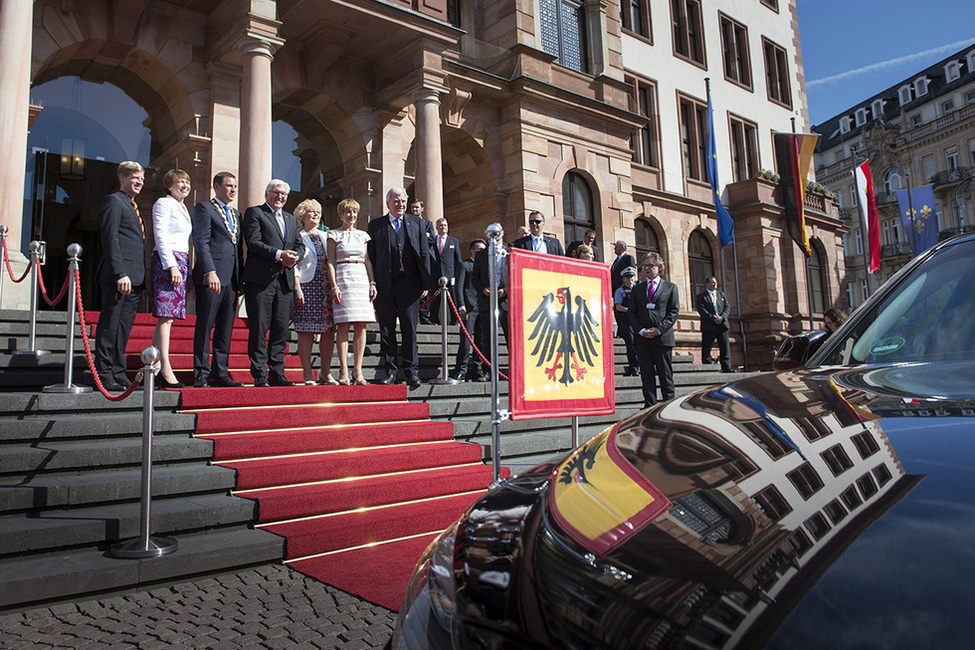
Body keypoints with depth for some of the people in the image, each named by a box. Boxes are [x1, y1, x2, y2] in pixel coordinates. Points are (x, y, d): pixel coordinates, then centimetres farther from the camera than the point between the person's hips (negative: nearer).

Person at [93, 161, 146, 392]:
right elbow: (110, 238, -12)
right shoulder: (113, 201, -2)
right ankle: (104, 376, 0)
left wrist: (141, 278, 15)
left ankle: (118, 375, 14)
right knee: (109, 327, -4)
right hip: (119, 277, -8)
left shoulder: (133, 207, 24)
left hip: (133, 279, 9)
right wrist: (120, 274, -21)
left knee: (123, 329, 10)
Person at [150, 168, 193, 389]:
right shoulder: (163, 203, 0)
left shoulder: (183, 208, 25)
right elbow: (160, 236, -9)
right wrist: (172, 265, -18)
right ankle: (166, 371, -16)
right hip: (166, 261, -8)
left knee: (167, 317, 4)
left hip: (180, 263, 8)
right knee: (166, 316, -13)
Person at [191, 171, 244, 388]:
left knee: (226, 329, 6)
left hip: (231, 279, 6)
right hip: (210, 277, -6)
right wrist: (210, 271, -20)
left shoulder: (236, 214, 23)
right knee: (205, 326, -4)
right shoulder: (204, 208, 3)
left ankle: (220, 373, 11)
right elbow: (201, 242, -9)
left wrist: (241, 279, 13)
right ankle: (201, 373, 2)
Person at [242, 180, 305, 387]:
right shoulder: (254, 213, 6)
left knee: (281, 329, 4)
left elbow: (300, 245, 18)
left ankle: (277, 373, 9)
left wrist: (294, 257, -5)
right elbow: (253, 243, -7)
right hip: (260, 280, -5)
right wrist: (279, 254, -17)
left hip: (285, 280, 6)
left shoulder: (291, 219, 25)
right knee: (259, 329, -5)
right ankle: (259, 375, 0)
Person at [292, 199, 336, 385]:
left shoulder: (326, 236, 19)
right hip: (306, 287, -4)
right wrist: (297, 288, -11)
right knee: (306, 331, -5)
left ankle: (325, 373, 9)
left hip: (327, 289, 4)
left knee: (329, 331, 1)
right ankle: (307, 374, 1)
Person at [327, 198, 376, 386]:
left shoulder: (362, 235, 17)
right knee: (343, 326, -6)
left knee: (361, 326, -2)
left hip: (362, 279, 3)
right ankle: (344, 371, -3)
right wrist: (334, 286, -9)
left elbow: (368, 260, 16)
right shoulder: (334, 234, 8)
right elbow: (331, 262, 2)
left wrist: (372, 282, 3)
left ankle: (358, 371, 1)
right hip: (342, 279, -3)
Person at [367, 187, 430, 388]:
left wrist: (425, 283, 1)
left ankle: (411, 371, 7)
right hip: (384, 285, 0)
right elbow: (370, 257, 7)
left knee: (410, 328, 0)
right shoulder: (375, 225, 11)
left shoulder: (416, 222, 12)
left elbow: (424, 254, 8)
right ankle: (391, 371, 12)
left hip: (409, 283, 0)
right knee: (386, 330, 4)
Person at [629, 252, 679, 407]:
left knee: (665, 374, 2)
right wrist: (641, 330, -6)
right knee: (646, 374, 2)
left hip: (663, 337, -2)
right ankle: (650, 405, 5)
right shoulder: (637, 289, 16)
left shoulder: (670, 287, 9)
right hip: (642, 337, 2)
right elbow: (631, 313, 10)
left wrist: (658, 329, -11)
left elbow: (674, 311, 1)